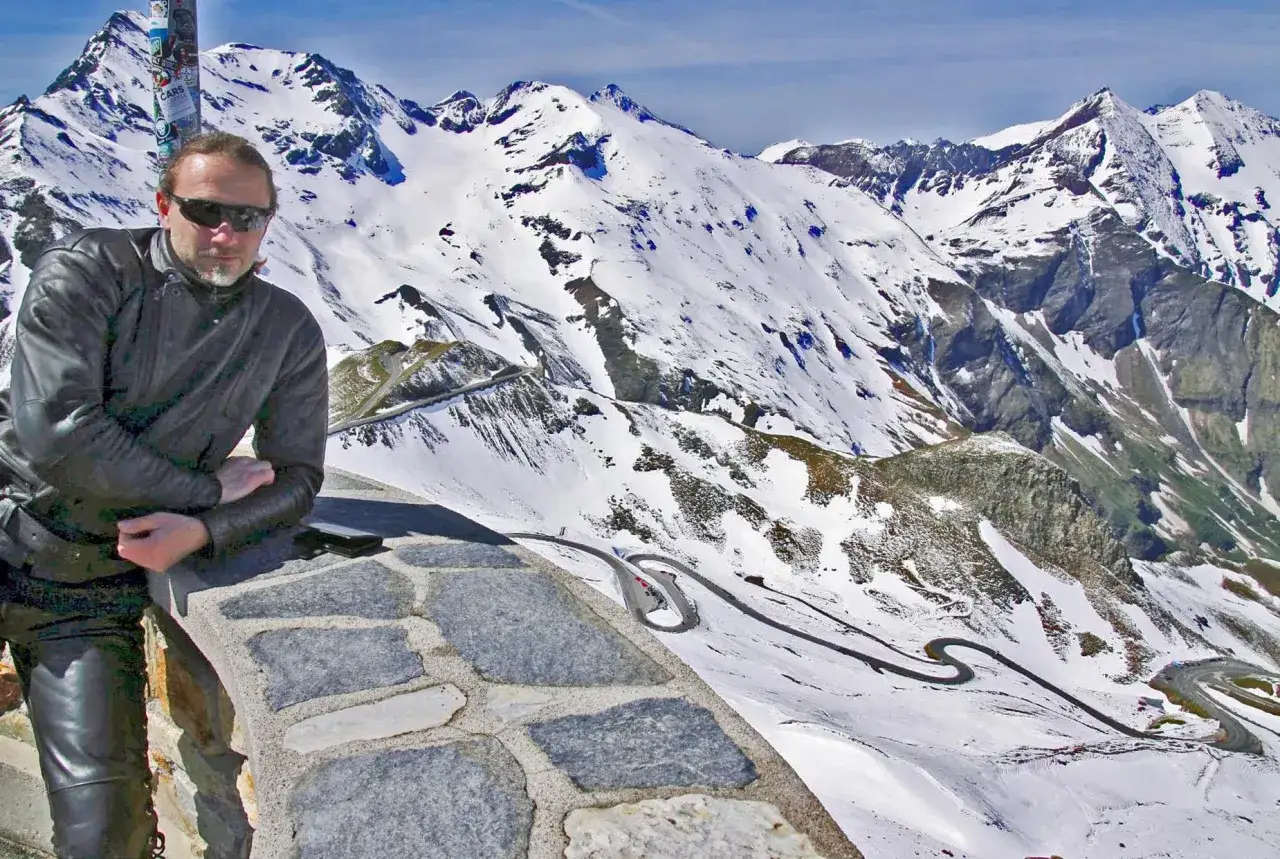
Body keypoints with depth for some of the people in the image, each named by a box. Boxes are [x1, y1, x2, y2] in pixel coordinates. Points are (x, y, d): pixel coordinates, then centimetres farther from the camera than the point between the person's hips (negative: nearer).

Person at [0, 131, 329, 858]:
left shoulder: (289, 332, 1)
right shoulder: (86, 270, -8)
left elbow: (296, 475, 5)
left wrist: (202, 530, -14)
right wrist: (206, 486, -11)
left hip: (97, 595, 1)